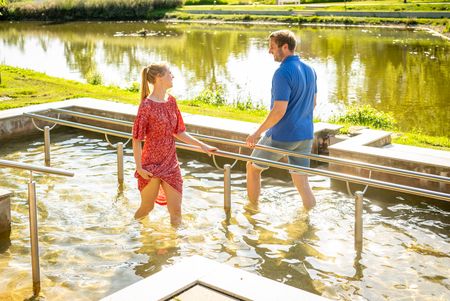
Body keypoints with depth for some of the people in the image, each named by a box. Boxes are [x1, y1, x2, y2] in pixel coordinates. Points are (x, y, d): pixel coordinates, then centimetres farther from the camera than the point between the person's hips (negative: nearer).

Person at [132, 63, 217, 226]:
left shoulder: (171, 101, 4)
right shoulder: (147, 105, -16)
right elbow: (137, 139, -14)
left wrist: (202, 145, 8)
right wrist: (139, 167, -16)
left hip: (171, 163, 5)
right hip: (151, 165, -5)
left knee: (176, 211, 7)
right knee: (147, 207, 11)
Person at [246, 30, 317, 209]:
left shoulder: (283, 73, -20)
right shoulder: (309, 70, 6)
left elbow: (279, 110, -25)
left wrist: (257, 133, -16)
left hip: (281, 136, -7)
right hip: (305, 135, 7)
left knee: (253, 168, 17)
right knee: (301, 182, 13)